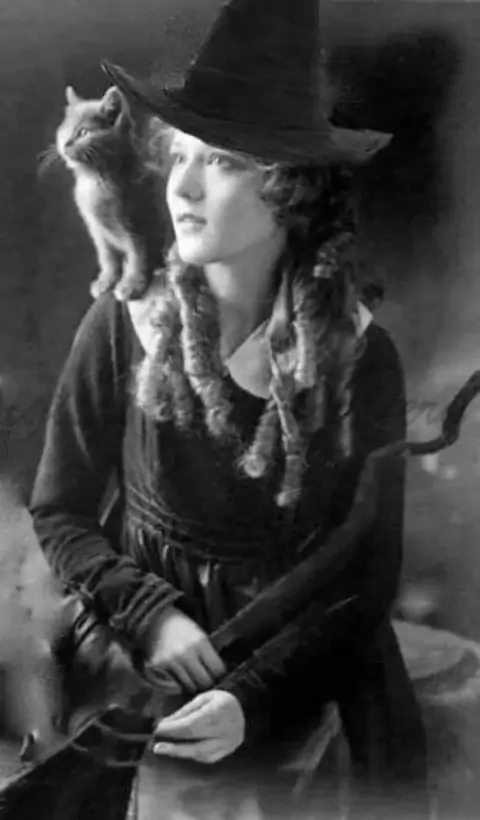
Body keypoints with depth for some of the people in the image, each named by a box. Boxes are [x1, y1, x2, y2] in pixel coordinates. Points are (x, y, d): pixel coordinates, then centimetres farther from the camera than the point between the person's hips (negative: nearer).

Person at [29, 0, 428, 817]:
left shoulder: (361, 358, -12)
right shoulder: (121, 329, -11)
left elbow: (367, 575, -7)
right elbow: (59, 513, 0)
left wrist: (257, 700, -20)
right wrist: (149, 613, -16)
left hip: (310, 666, 0)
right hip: (154, 657, 0)